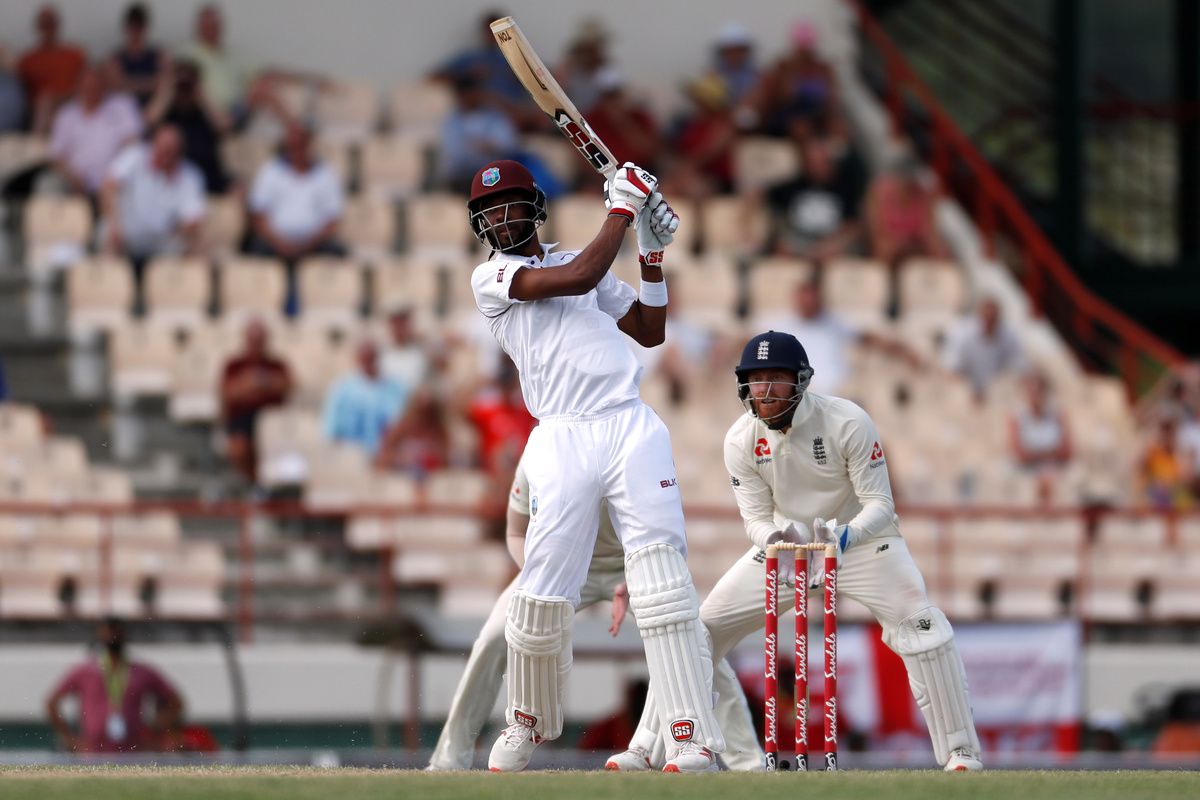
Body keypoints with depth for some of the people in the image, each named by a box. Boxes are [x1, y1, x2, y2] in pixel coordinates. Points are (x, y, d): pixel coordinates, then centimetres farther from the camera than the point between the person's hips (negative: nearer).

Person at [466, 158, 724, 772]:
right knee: (542, 597, -7)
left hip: (632, 428, 3)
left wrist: (651, 251, 16)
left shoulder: (579, 261, 23)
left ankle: (693, 739, -15)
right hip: (561, 440, -3)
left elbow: (650, 330, 24)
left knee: (662, 584, -11)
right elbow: (578, 279, -8)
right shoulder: (491, 278, 7)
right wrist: (623, 210, -1)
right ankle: (527, 725, 20)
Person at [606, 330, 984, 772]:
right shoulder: (741, 440, -14)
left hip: (860, 538, -3)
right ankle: (647, 746, 7)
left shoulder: (847, 422, -25)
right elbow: (756, 519, -10)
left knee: (920, 626, -27)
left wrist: (845, 536, -45)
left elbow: (879, 504, -23)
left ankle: (960, 751, -20)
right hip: (785, 543, 3)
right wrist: (775, 538, -35)